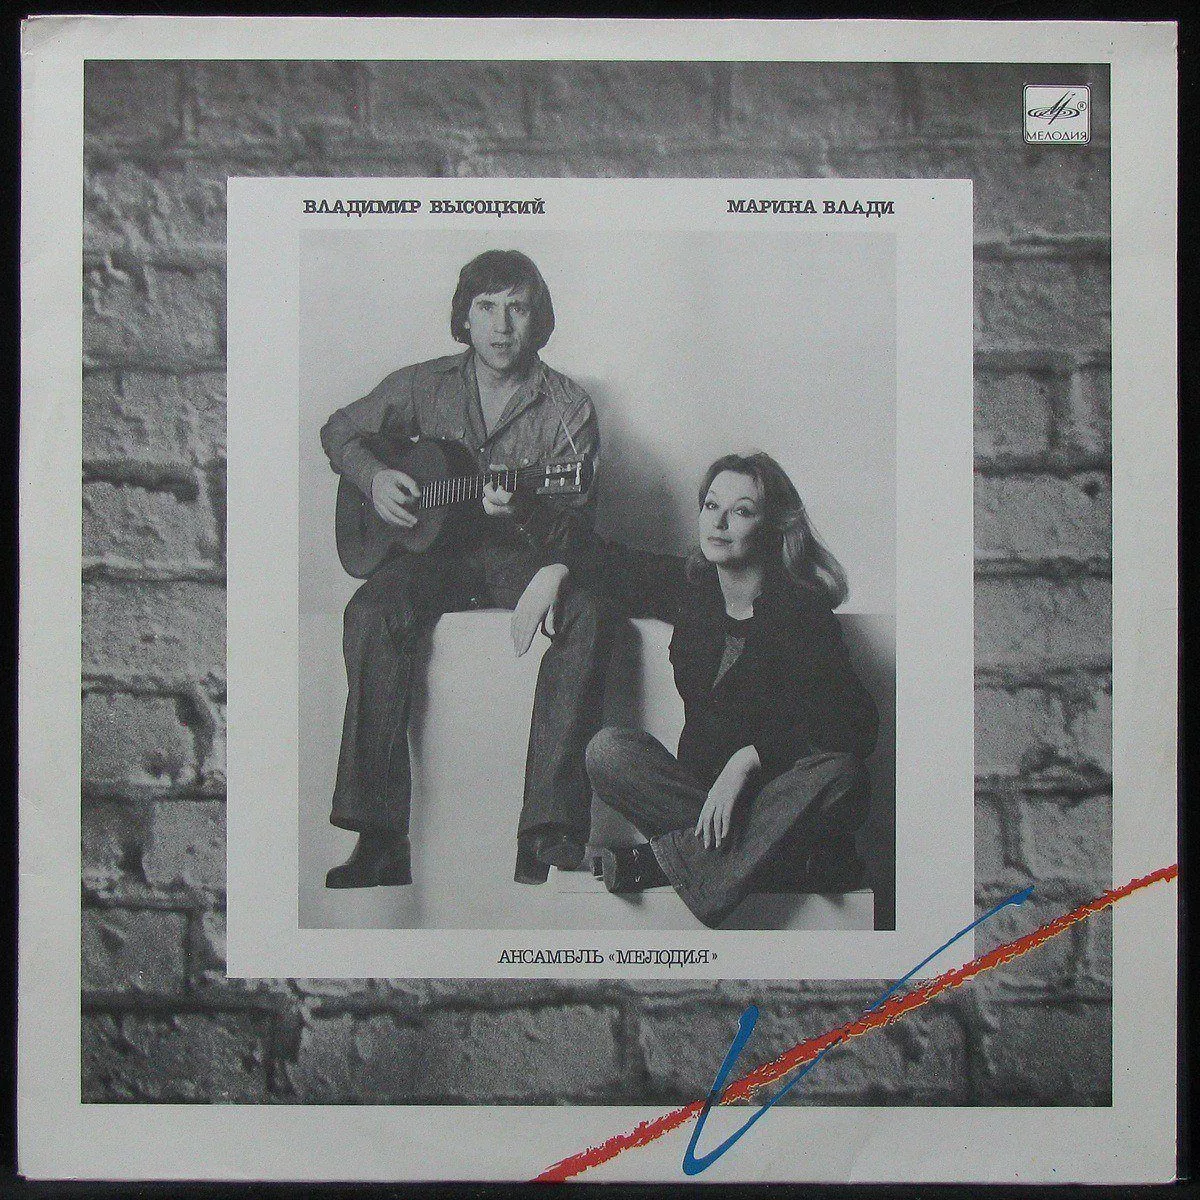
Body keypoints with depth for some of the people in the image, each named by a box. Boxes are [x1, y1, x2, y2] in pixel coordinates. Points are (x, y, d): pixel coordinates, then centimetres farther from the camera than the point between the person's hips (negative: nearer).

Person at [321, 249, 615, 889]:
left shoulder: (567, 406, 0)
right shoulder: (425, 386, 6)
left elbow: (577, 519, -5)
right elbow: (340, 429, 19)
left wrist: (527, 511, -27)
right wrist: (373, 478, -2)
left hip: (528, 554, -1)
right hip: (437, 549, 1)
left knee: (588, 614, -34)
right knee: (372, 612, -31)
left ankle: (546, 845, -36)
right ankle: (380, 842, -31)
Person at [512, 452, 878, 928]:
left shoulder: (803, 612, -10)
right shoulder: (691, 586, 5)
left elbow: (855, 721, -23)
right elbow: (607, 558, 24)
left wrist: (748, 759, -30)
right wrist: (554, 573, 5)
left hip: (776, 790, -4)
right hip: (700, 779, 4)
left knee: (839, 776, -35)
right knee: (609, 751, -21)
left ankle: (660, 860, -29)